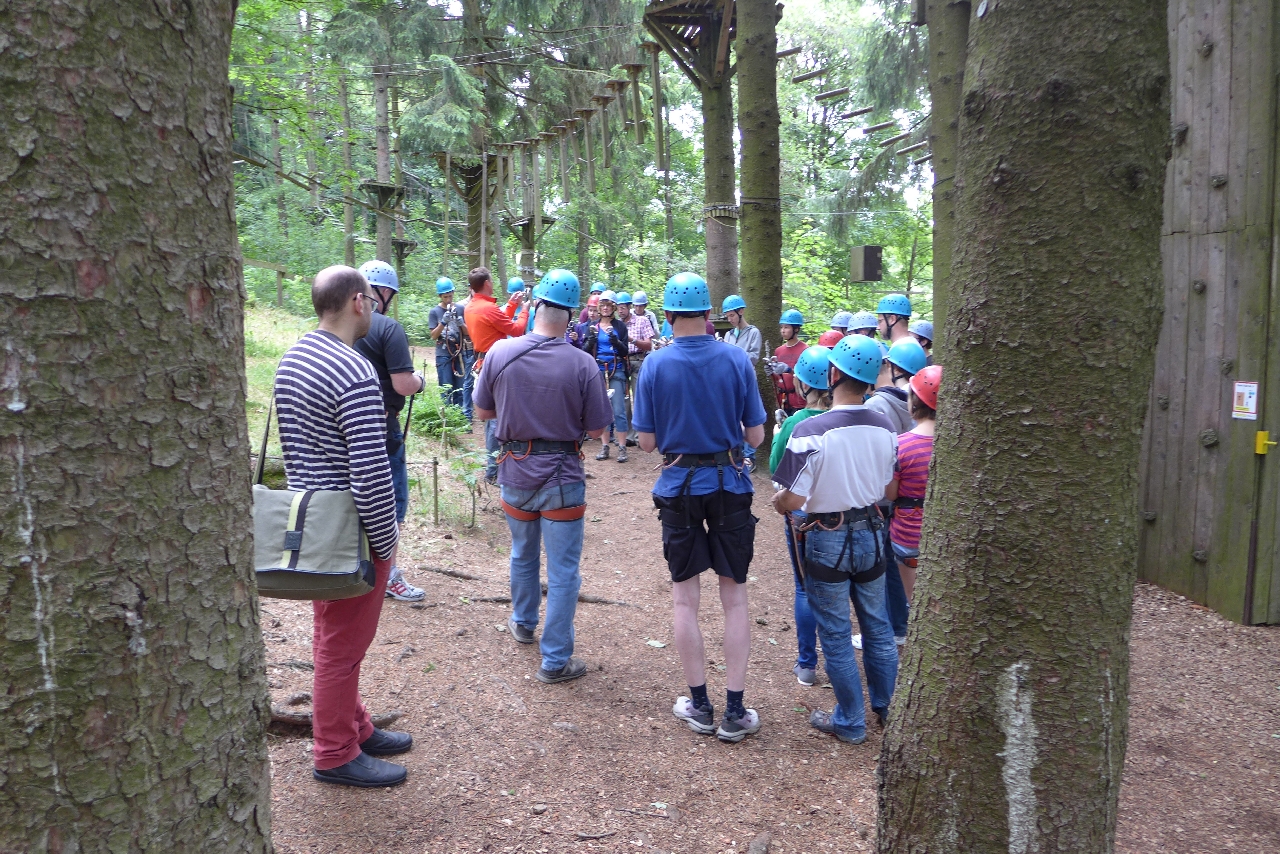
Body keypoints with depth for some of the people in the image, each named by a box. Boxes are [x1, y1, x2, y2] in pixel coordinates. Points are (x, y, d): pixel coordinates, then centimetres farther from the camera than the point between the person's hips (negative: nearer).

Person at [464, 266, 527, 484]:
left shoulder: (470, 308, 9)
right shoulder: (489, 308, -19)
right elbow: (517, 330, -13)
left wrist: (512, 304, 19)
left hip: (484, 362, 10)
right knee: (498, 416, -7)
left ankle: (491, 461, 27)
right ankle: (493, 470, -5)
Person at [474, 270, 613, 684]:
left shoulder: (500, 353, -9)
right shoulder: (583, 364, -16)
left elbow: (483, 410, 3)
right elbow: (596, 429, -8)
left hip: (515, 470, 4)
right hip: (561, 475, -4)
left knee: (523, 554, 25)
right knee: (563, 569, 6)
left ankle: (523, 623, 47)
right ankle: (555, 660, 11)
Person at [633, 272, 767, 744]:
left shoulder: (656, 365, -8)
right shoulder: (736, 359, -7)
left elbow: (647, 442, -5)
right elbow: (756, 436, -4)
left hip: (679, 487, 0)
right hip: (730, 485, 1)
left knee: (685, 598, 11)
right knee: (735, 597, 9)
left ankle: (700, 705, 18)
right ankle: (735, 711, 13)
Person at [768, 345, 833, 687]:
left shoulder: (796, 424, -18)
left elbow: (776, 469, -8)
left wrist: (776, 438, 6)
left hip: (802, 514, -3)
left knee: (806, 588, 9)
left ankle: (807, 664, 16)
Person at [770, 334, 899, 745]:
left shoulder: (811, 430, -24)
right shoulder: (885, 428, -6)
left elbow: (793, 500, -22)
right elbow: (889, 488, 6)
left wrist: (777, 503, -1)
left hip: (828, 541, -5)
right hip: (871, 533, 5)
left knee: (836, 635, 10)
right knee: (877, 626, 21)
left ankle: (850, 722, 23)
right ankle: (886, 707, 37)